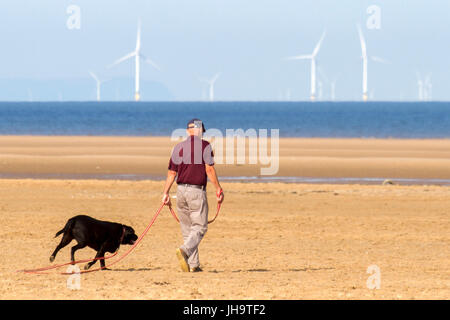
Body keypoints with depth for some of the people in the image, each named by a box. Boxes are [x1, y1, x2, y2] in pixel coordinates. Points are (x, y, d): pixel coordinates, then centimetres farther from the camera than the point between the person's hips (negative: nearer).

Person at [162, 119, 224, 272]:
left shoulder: (178, 147, 10)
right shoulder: (204, 145, -5)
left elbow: (171, 173, 9)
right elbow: (209, 169, -11)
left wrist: (165, 193, 13)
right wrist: (218, 189, -5)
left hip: (181, 190, 5)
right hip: (197, 191, -5)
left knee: (187, 229, 10)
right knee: (199, 227, -2)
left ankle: (193, 265, 9)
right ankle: (184, 250, -27)